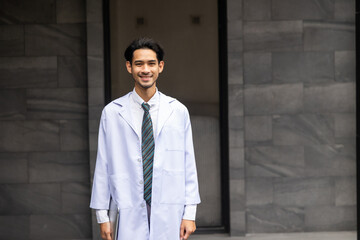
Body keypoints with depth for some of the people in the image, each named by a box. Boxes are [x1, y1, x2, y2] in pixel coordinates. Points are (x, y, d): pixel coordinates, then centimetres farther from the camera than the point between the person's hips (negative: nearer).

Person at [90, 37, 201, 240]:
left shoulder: (179, 111, 6)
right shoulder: (112, 113, 4)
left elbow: (189, 164, 6)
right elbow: (102, 166, 4)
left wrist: (190, 213, 0)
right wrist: (103, 216, 2)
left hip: (169, 215, 1)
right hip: (128, 216, -1)